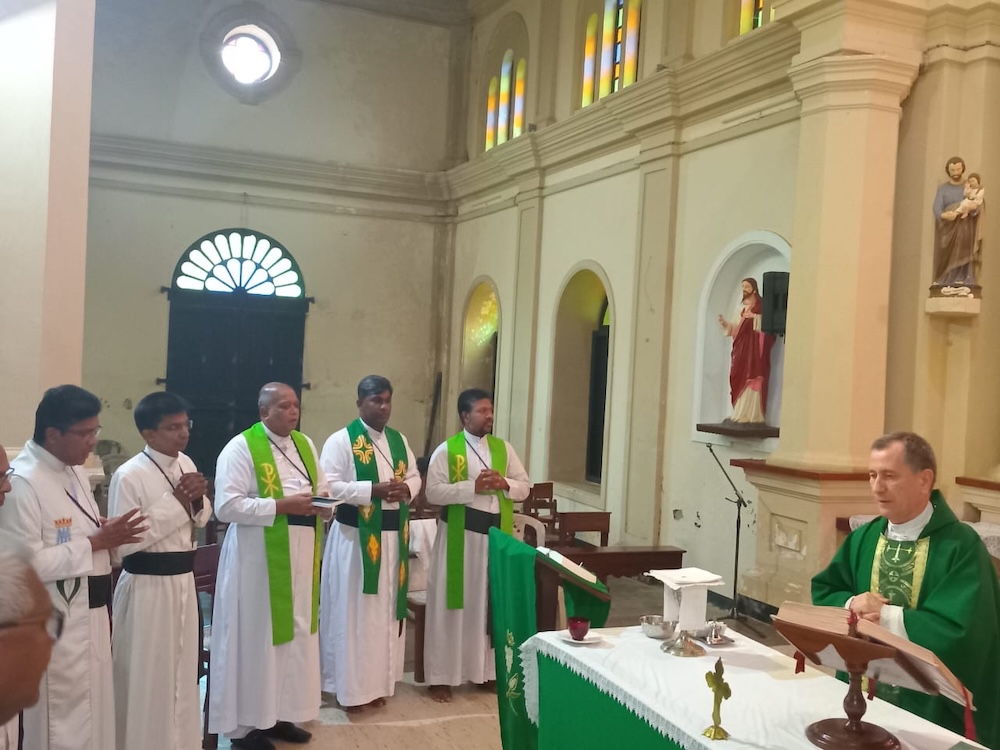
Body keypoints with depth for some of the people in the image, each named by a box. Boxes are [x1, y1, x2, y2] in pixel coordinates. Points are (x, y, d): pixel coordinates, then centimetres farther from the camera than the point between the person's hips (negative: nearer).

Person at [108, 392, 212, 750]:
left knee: (182, 669, 19)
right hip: (146, 586, -7)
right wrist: (175, 501, -21)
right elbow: (123, 542, -21)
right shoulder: (129, 475, -17)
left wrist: (197, 500, -7)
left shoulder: (186, 464, 4)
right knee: (145, 675, 4)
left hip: (183, 580, 7)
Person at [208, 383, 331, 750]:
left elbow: (322, 489, 16)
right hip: (258, 558, -7)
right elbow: (226, 506, -19)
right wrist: (281, 506, -22)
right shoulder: (241, 448, -11)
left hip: (301, 556, 7)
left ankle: (280, 714, 26)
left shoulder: (305, 444, 10)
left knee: (294, 634, 12)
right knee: (256, 636, 2)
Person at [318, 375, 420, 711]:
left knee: (386, 609, 13)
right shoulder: (341, 441, -9)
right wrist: (373, 490, -23)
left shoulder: (399, 440, 10)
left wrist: (406, 489, -8)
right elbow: (329, 486, -17)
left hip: (393, 535, 6)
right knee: (354, 611, 1)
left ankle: (379, 680, 26)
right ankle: (351, 686, 13)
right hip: (355, 536, -6)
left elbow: (414, 476, 15)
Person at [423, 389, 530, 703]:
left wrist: (504, 483, -12)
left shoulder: (503, 448, 8)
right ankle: (442, 677, 11)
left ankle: (488, 670, 22)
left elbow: (525, 487, 9)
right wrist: (473, 486, -20)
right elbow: (433, 492, -12)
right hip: (460, 537, -4)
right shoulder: (446, 450, -5)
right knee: (453, 606, 2)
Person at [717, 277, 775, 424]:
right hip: (741, 348, 7)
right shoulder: (742, 306, 18)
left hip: (754, 348, -7)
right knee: (740, 379, 4)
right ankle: (740, 413, 7)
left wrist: (754, 317, -26)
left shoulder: (761, 305, -4)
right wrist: (725, 323, 5)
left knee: (751, 379, -10)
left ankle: (751, 415, -9)